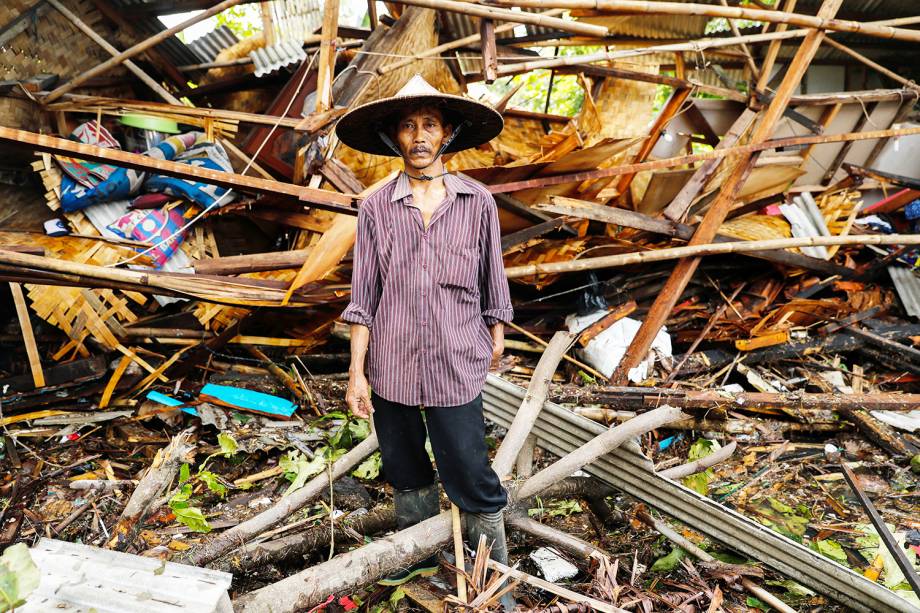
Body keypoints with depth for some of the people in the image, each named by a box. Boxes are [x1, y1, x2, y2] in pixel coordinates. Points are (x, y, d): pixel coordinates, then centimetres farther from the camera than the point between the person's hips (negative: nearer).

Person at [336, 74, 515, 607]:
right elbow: (364, 296, 0)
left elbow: (492, 279, 8)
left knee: (473, 482, 4)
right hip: (390, 367, 2)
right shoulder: (376, 208, -1)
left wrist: (496, 335, 16)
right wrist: (357, 372, -1)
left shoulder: (477, 202, -2)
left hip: (456, 368, -1)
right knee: (406, 472, 19)